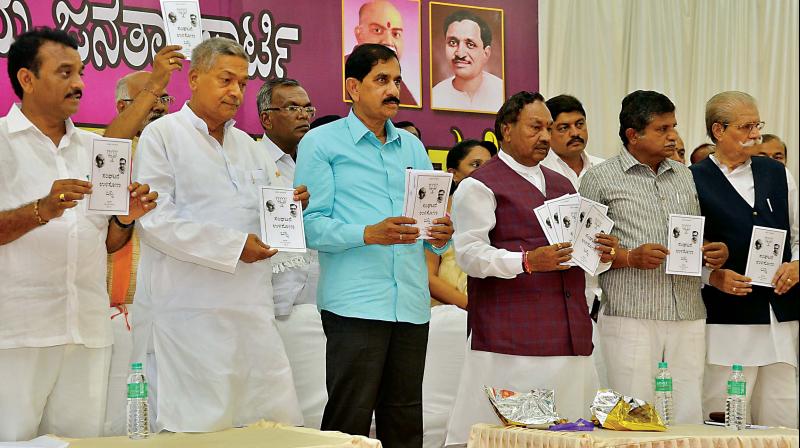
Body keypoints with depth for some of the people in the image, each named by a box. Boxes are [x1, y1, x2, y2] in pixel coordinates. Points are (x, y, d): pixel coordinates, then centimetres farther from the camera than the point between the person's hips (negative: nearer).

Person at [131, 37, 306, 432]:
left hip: (250, 310, 6)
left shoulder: (247, 145, 19)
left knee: (278, 422, 4)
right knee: (194, 429, -3)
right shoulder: (162, 135, -1)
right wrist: (234, 247, -17)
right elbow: (154, 220, -13)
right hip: (189, 312, -6)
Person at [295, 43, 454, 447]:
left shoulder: (413, 147, 19)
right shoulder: (321, 143, 2)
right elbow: (311, 224, -7)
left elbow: (432, 214, 18)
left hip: (412, 304, 5)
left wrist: (440, 236, -5)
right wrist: (369, 234, -21)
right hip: (355, 304, -5)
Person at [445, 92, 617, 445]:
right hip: (509, 335, -7)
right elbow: (469, 254, -10)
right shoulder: (479, 186, 0)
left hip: (569, 333, 7)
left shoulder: (562, 185, 23)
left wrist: (599, 253, 5)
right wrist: (527, 261, -23)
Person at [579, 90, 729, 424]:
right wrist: (630, 257, -14)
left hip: (687, 318, 5)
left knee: (688, 417, 1)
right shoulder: (600, 179, 3)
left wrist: (714, 252, 3)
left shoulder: (686, 177, 18)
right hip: (630, 318, -4)